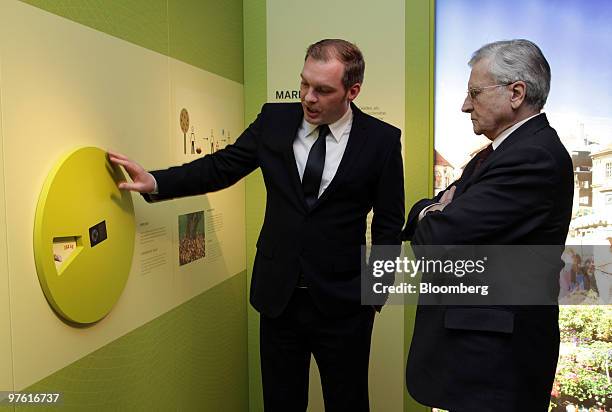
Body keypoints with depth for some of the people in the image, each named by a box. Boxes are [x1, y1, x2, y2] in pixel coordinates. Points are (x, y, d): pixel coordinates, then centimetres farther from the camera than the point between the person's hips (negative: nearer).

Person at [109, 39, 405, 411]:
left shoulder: (382, 140, -7)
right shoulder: (274, 120, -1)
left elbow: (389, 224, -2)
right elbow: (222, 167, 0)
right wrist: (154, 182, -12)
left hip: (343, 305, -2)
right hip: (279, 297, 2)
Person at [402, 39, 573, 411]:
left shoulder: (534, 158, -21)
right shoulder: (511, 147, 11)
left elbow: (440, 239, -27)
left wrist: (428, 216, -4)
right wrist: (436, 212, -11)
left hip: (496, 351, -9)